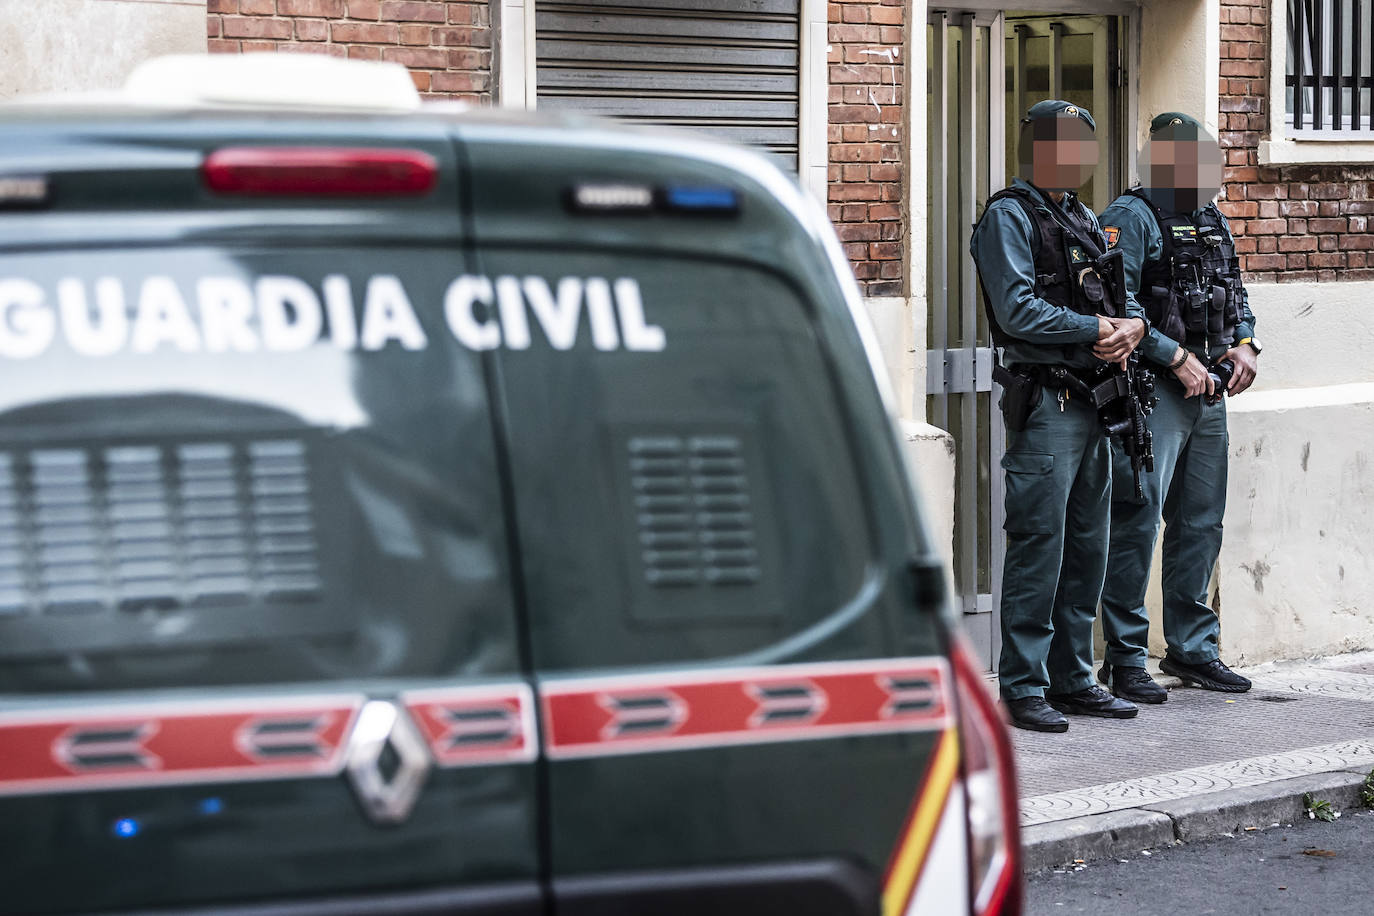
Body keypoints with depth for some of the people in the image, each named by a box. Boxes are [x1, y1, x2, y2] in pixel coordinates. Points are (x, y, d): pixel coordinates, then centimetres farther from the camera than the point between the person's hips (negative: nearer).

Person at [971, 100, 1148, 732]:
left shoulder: (1082, 219, 19)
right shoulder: (1009, 216, -7)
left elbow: (1120, 295, 18)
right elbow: (1017, 309, -18)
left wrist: (1133, 325, -5)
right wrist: (1097, 330, -13)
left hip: (1092, 401, 9)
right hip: (1045, 401, -9)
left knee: (1086, 547, 12)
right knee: (1038, 544, -8)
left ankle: (1071, 679, 20)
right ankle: (1022, 688, -4)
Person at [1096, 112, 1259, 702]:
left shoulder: (1212, 222, 17)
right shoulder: (1131, 218, -9)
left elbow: (1235, 295, 25)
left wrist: (1244, 344, 4)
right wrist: (1177, 357, -20)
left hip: (1208, 393, 8)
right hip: (1152, 390, -8)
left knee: (1202, 523, 13)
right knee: (1137, 521, -9)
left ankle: (1192, 647, 24)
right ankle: (1125, 659, -4)